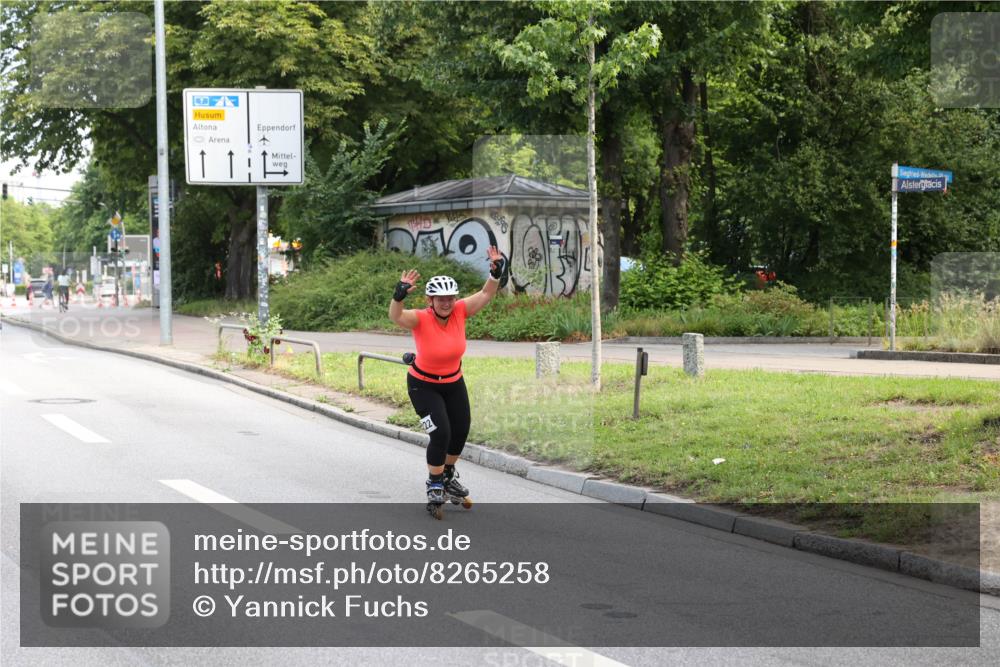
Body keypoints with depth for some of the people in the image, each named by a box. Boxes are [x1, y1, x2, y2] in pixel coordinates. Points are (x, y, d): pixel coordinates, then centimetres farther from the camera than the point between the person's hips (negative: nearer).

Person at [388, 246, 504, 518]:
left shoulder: (459, 312, -15)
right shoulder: (420, 319, -26)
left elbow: (485, 295, -17)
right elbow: (395, 317, -43)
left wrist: (496, 273, -33)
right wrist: (399, 295, -61)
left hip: (453, 383, 6)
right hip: (423, 385, -5)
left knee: (460, 432, 14)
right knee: (441, 433, -16)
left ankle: (448, 477, 41)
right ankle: (434, 487, 3)